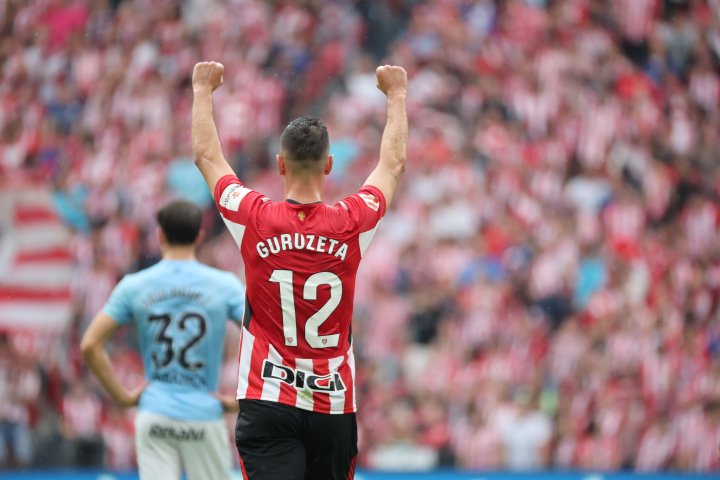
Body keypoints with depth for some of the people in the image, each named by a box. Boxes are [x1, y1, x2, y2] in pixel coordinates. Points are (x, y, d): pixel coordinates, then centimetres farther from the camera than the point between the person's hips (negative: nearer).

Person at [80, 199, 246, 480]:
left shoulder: (133, 286, 2)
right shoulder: (225, 285, -2)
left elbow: (90, 345, -2)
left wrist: (121, 396, 3)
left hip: (154, 417, 1)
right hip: (204, 418, -1)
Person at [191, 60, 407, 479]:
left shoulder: (255, 220, -7)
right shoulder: (352, 224, -5)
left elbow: (206, 155, 10)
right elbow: (394, 163, 15)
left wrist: (203, 90, 25)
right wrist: (397, 94, 29)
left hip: (267, 402, -2)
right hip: (334, 405, 2)